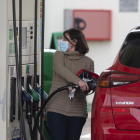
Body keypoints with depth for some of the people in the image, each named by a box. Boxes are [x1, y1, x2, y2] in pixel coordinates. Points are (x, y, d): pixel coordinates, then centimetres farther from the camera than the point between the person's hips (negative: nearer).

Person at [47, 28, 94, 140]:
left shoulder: (88, 62, 10)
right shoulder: (59, 55, 10)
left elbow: (90, 85, 2)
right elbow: (60, 69, -13)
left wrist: (76, 89, -20)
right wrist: (77, 81, -29)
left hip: (77, 111, 1)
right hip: (56, 109, 0)